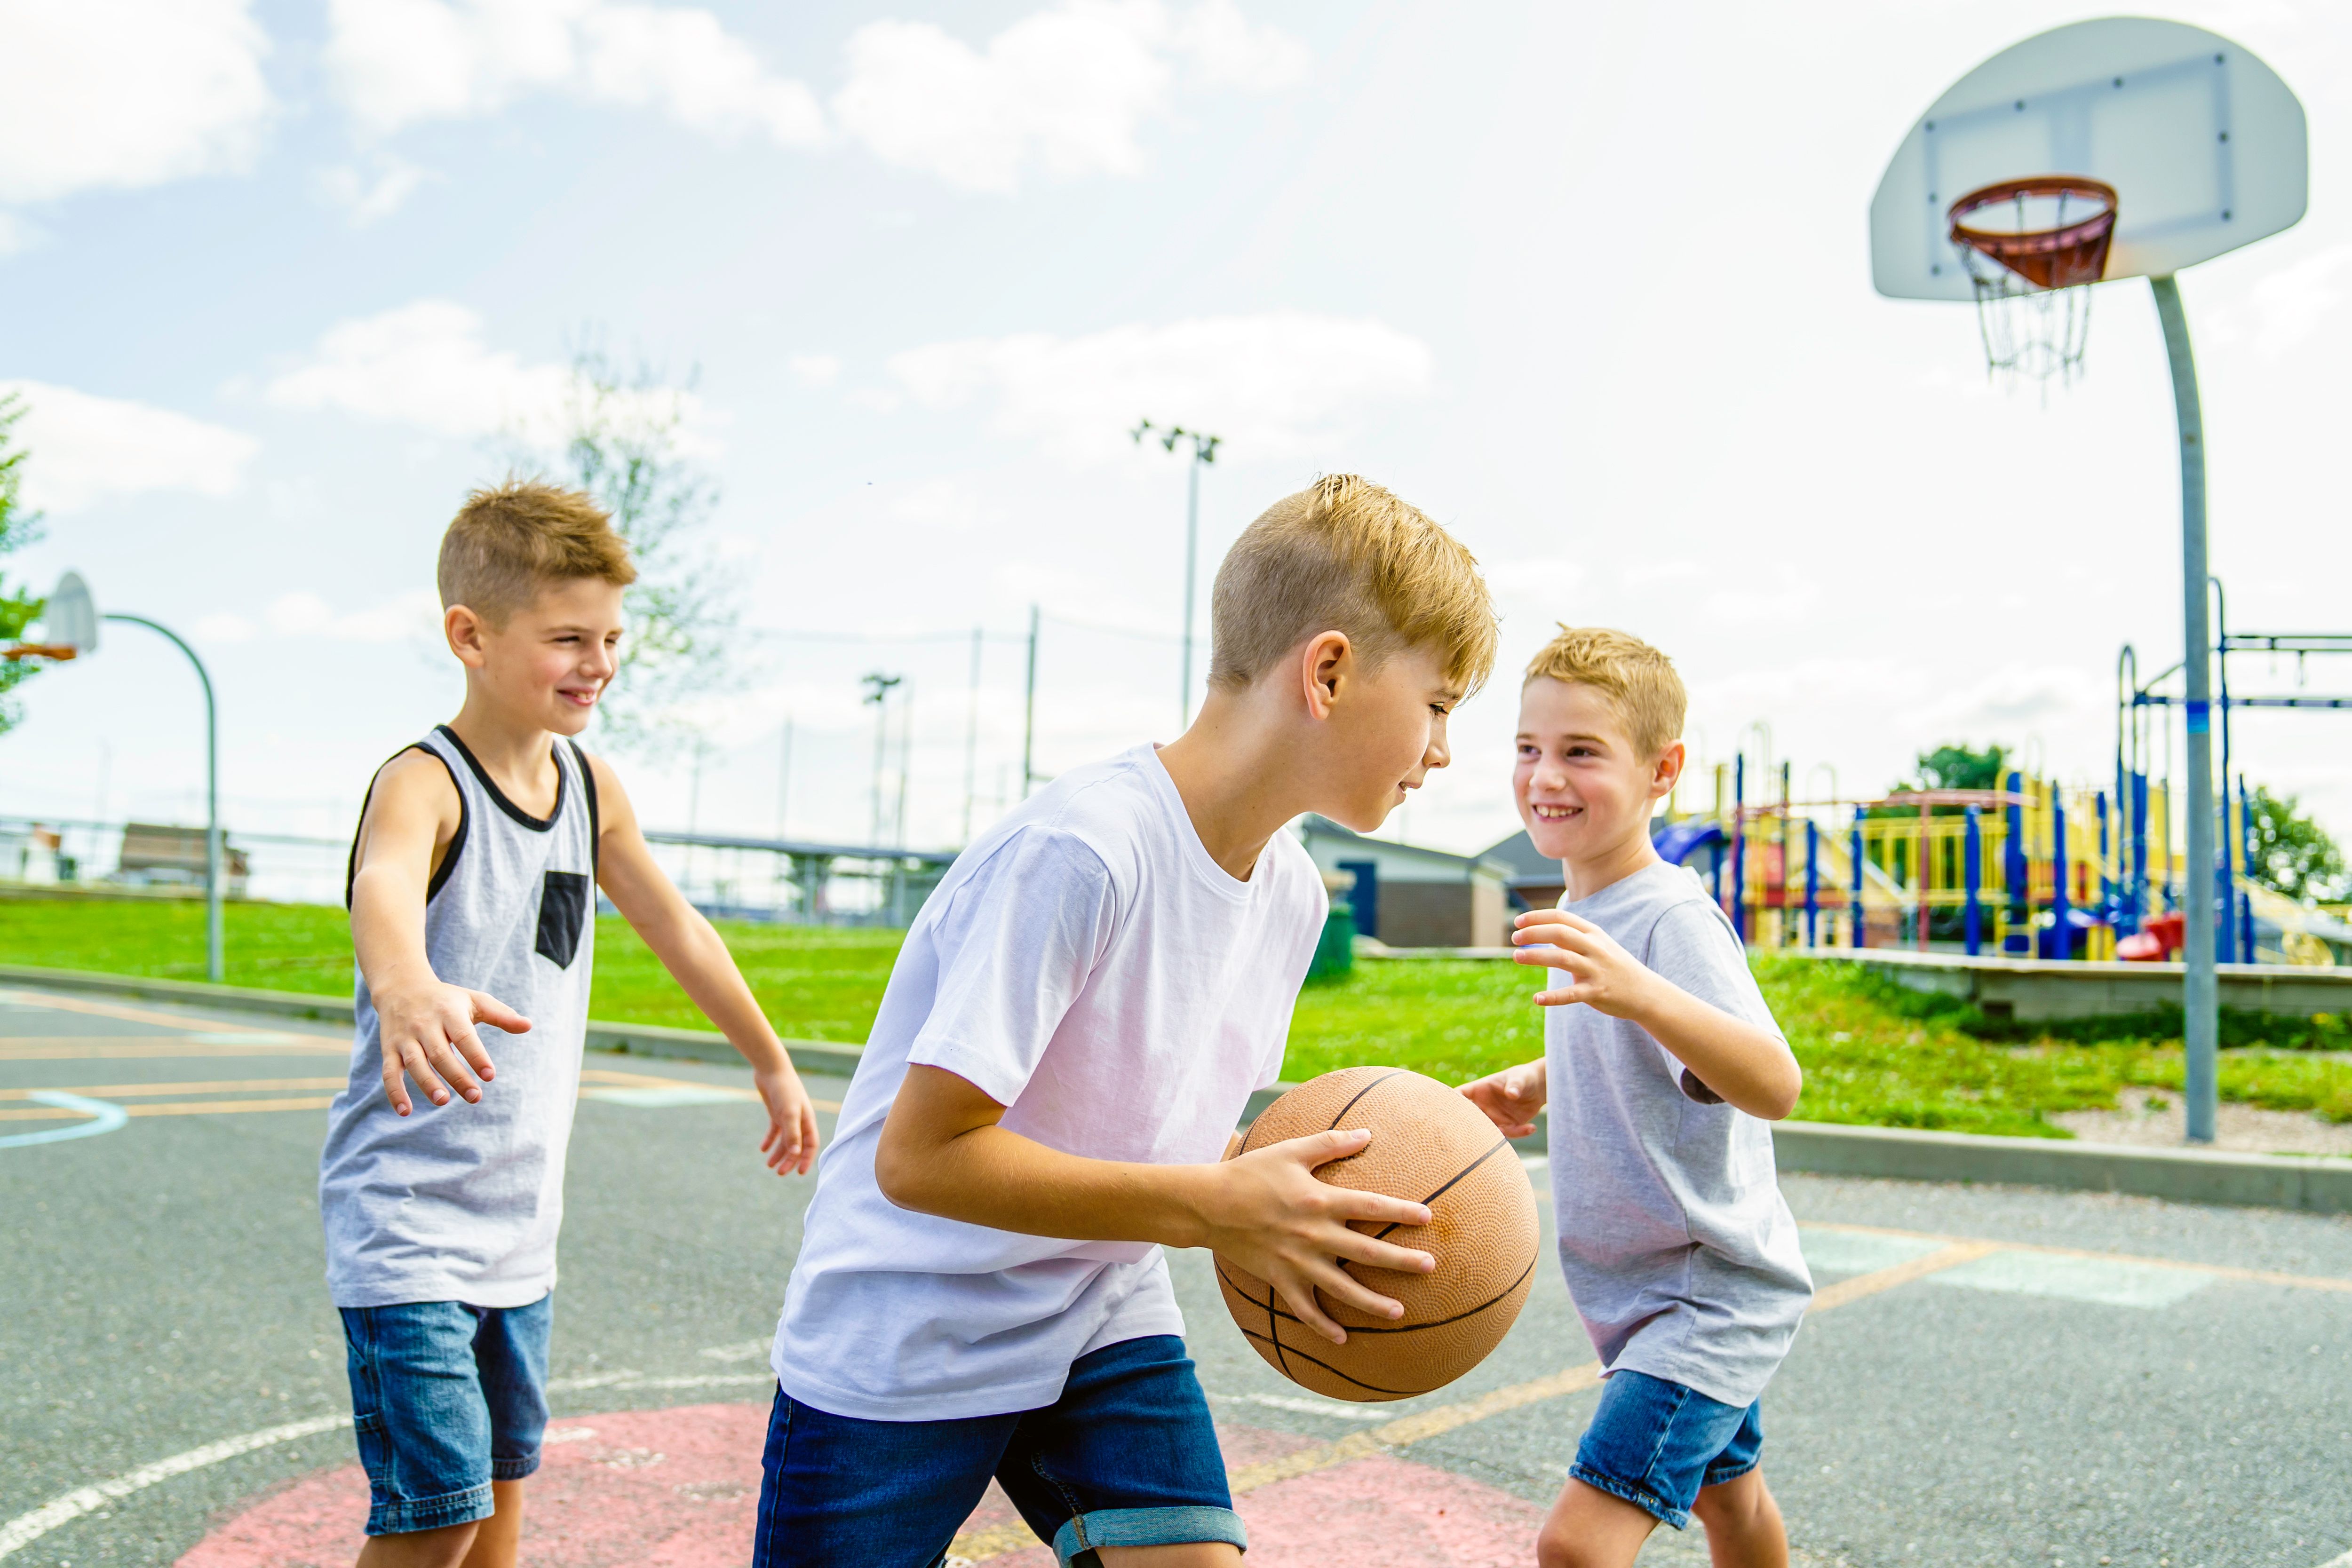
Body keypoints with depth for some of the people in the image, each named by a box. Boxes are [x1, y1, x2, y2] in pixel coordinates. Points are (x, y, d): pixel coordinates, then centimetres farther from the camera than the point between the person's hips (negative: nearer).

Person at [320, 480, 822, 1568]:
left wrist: (772, 1064, 24)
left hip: (522, 1219, 7)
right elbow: (383, 888, -42)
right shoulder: (423, 785, -19)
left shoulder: (592, 787, 3)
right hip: (406, 1220, -7)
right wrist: (406, 987, -65)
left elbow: (674, 925, 16)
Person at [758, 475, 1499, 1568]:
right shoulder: (1079, 850, -28)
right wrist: (1211, 1210, -29)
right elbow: (920, 1156, -28)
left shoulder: (1294, 892, -1)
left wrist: (1303, 1206, -11)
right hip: (904, 1342, -6)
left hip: (1103, 1320, 6)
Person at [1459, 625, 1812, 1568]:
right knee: (1722, 1490, 31)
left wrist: (1639, 992, -52)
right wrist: (1534, 1083, 5)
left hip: (1709, 1295, -10)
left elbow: (1775, 1086, -38)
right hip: (1643, 1288, 10)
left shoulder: (1672, 917, -23)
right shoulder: (1584, 916, 4)